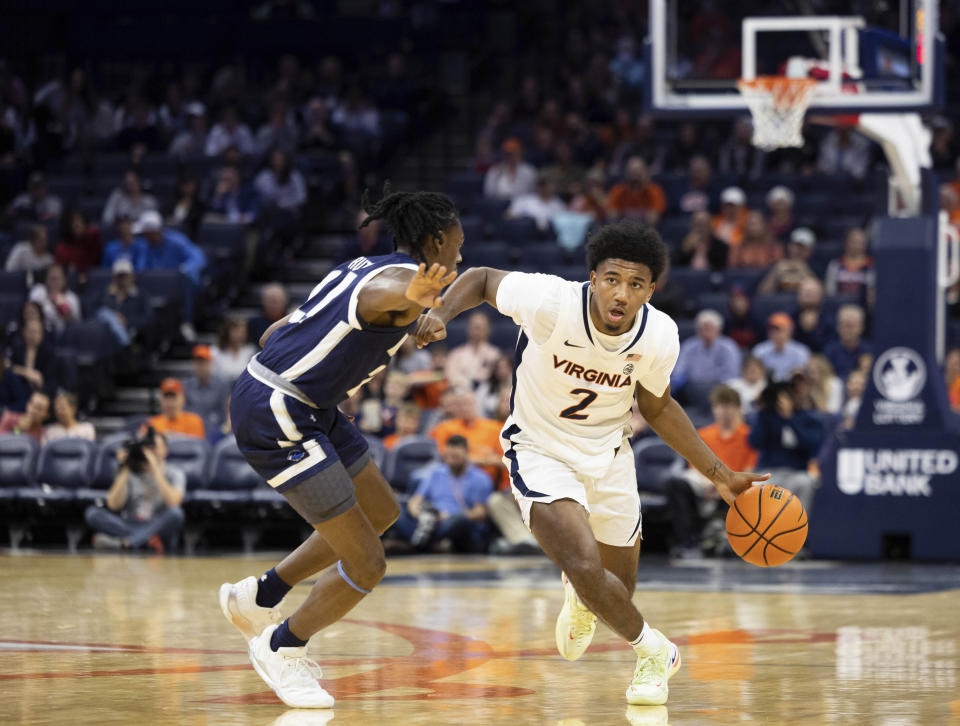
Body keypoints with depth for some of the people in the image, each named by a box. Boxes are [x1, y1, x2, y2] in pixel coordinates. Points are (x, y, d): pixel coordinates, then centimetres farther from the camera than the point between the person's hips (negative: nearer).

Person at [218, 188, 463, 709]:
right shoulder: (408, 275, -12)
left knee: (380, 512, 24)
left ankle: (259, 597, 30)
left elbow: (275, 333, 23)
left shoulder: (362, 267, 16)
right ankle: (280, 649, 16)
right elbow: (377, 293, -41)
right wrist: (412, 298, -64)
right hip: (277, 417, -10)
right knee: (365, 565, -5)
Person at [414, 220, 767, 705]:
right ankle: (654, 651, 5)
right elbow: (482, 280, -12)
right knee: (585, 566, -25)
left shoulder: (660, 336, -18)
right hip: (540, 450, -4)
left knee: (616, 592, 17)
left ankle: (579, 597, 59)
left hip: (608, 454, 4)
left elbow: (655, 406, 2)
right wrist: (440, 313, -31)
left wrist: (718, 474, 1)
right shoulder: (551, 302, -30)